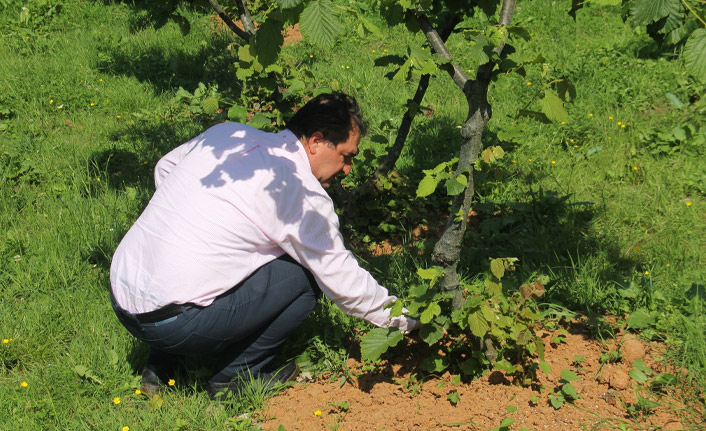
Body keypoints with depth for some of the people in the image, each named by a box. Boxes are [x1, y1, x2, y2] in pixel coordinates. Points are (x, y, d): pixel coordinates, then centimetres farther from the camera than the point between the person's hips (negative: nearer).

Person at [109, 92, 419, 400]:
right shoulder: (305, 195, -10)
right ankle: (236, 375, 8)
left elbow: (164, 169, 24)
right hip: (173, 325, -8)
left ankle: (159, 366, 25)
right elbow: (342, 280, -3)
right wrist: (405, 320, 10)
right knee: (305, 274, -1)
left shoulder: (227, 133, 9)